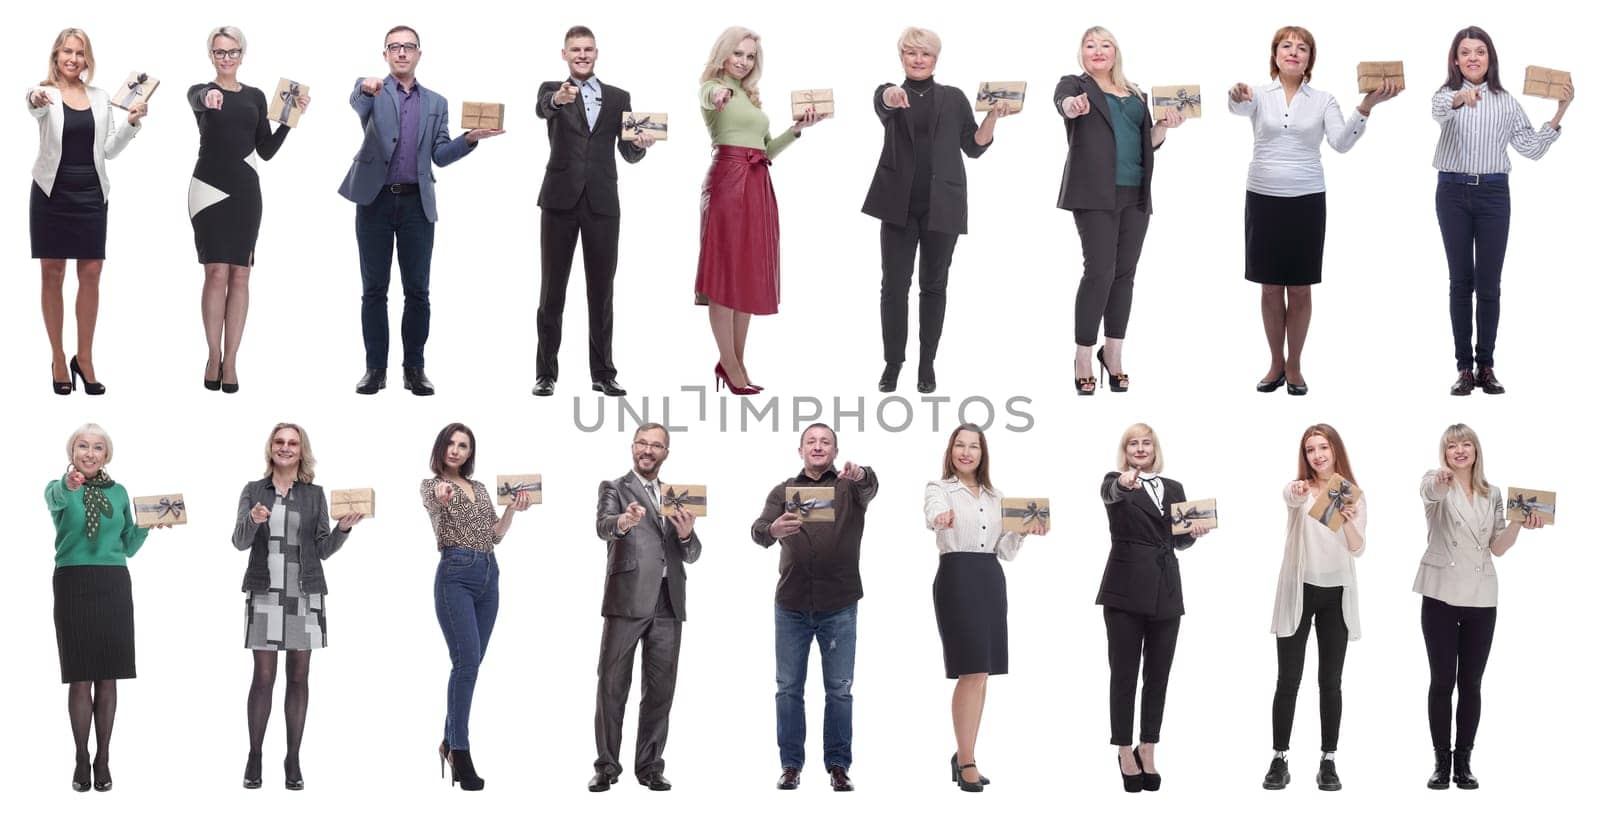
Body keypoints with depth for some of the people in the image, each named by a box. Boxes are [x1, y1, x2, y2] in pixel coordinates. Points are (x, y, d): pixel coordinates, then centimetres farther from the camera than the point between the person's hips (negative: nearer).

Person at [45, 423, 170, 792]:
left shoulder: (118, 492, 10)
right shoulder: (59, 489, 0)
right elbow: (55, 499, -27)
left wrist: (148, 524, -4)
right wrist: (69, 486, -50)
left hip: (113, 585, 3)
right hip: (73, 585, -3)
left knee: (108, 677, 4)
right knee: (80, 678, -1)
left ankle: (103, 759, 10)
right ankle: (82, 760, 6)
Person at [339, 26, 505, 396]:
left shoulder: (436, 103, 14)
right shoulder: (371, 92, 5)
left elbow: (440, 156, 7)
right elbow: (357, 105, -20)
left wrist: (470, 138, -10)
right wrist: (366, 89, -43)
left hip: (417, 203, 2)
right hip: (375, 200, -2)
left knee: (417, 290, 1)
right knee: (374, 289, 2)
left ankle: (414, 367, 8)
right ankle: (376, 367, 7)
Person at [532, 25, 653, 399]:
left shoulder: (618, 98, 11)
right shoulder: (551, 90, 4)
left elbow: (628, 154, 10)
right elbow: (542, 108, -21)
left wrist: (641, 143, -14)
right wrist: (558, 99, -44)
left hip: (602, 202, 2)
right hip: (561, 199, -2)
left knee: (601, 290, 6)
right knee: (552, 288, 3)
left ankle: (603, 373, 13)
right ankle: (546, 372, 8)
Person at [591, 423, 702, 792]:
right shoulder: (614, 488, 5)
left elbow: (691, 556, 16)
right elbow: (603, 526, -16)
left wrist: (686, 533, -7)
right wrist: (623, 522, -39)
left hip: (668, 602, 4)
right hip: (627, 599, -4)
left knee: (660, 689, 6)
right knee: (613, 685, 0)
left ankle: (650, 766, 12)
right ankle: (606, 767, 4)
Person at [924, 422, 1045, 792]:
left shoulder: (995, 496, 17)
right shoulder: (938, 489, 0)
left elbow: (1005, 550, 16)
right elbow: (934, 511, -25)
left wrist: (1024, 529, -3)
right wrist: (941, 518, -48)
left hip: (991, 580, 6)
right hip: (956, 577, -6)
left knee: (981, 673, 8)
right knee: (973, 672, -11)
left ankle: (963, 755, 19)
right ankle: (966, 763, -5)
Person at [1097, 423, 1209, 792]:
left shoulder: (1174, 488, 15)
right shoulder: (1116, 482, 1)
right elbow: (1109, 493, -25)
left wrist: (1195, 531, -2)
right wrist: (1124, 483, -48)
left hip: (1166, 591, 4)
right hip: (1126, 588, -4)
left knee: (1158, 675, 6)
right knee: (1124, 673, -1)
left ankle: (1148, 751, 14)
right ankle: (1125, 752, 5)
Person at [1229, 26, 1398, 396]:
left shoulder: (1323, 100, 2)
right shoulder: (1259, 95, 0)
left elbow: (1341, 142, -12)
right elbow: (1239, 107, -24)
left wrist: (1366, 106, -28)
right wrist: (1237, 97, -50)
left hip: (1306, 201, 0)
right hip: (1263, 198, 0)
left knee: (1300, 289, 5)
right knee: (1270, 288, 7)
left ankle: (1294, 366, 17)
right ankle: (1276, 364, 20)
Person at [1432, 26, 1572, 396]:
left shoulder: (1506, 101, 7)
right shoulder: (1446, 93, 0)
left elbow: (1531, 148, 5)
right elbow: (1439, 111, -26)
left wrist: (1558, 114, -8)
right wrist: (1459, 99, -49)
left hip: (1493, 193, 1)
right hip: (1453, 192, -1)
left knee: (1489, 284, 2)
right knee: (1461, 281, 3)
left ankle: (1486, 366, 9)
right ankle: (1464, 367, 7)